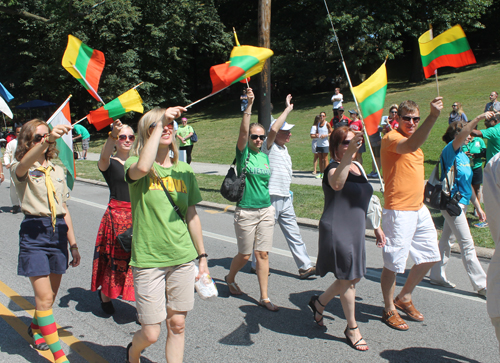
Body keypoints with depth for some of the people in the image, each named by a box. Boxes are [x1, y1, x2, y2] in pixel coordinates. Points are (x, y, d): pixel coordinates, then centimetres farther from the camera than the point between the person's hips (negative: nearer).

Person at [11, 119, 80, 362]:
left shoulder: (58, 171, 14)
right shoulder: (20, 170, -1)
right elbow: (24, 164, -29)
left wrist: (73, 245, 14)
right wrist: (47, 139, -48)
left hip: (58, 230, 5)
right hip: (34, 232, -5)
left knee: (51, 295, 15)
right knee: (44, 297, -7)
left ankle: (36, 327, 43)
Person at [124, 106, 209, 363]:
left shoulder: (184, 170, 7)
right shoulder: (134, 165, -5)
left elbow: (192, 215, 12)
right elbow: (142, 168, -31)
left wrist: (202, 256, 12)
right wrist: (159, 124, -24)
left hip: (182, 258, 4)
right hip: (148, 260, -3)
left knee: (177, 326, 10)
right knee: (151, 333, 3)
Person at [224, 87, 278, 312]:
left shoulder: (264, 156, 9)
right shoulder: (243, 152, -5)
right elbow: (243, 131, -23)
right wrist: (249, 105, -32)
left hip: (266, 210, 4)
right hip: (246, 211, -4)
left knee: (263, 254, 5)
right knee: (245, 255, 6)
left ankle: (264, 297, 13)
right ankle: (230, 278, 36)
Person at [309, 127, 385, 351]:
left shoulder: (358, 167, 11)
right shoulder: (334, 168, -15)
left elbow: (364, 199, 21)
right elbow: (337, 184, -42)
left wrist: (376, 226, 22)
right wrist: (349, 152, -52)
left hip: (355, 231, 8)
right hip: (337, 230, -8)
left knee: (354, 277, 16)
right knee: (348, 278, 3)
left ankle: (319, 302, 38)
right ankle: (352, 328, 23)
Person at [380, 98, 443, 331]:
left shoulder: (414, 139, 16)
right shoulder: (391, 138, -14)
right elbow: (410, 145, -38)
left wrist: (420, 202, 21)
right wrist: (433, 116, -48)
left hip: (419, 209, 9)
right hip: (399, 211, -9)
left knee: (430, 256, 16)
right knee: (393, 263, -1)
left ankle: (404, 298, 31)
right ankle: (389, 310, 17)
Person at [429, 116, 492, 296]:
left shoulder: (463, 156, 14)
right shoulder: (449, 151, -12)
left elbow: (468, 184, 18)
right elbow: (459, 138, -36)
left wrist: (478, 206, 19)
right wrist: (477, 119, -45)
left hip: (460, 204, 9)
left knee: (446, 239, 15)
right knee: (467, 244, -5)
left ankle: (437, 276, 26)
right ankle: (481, 285, 1)